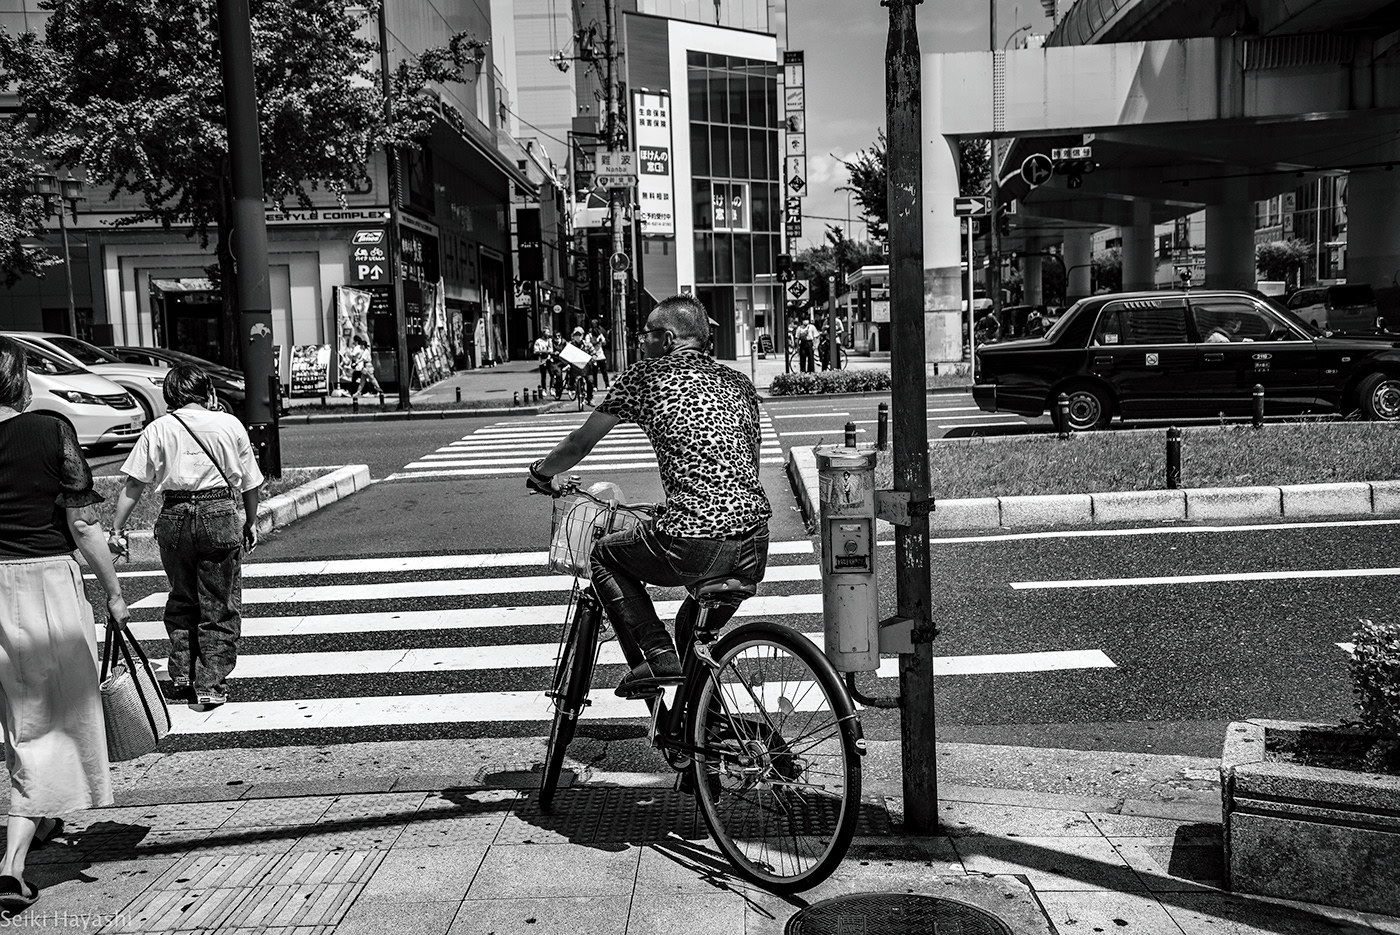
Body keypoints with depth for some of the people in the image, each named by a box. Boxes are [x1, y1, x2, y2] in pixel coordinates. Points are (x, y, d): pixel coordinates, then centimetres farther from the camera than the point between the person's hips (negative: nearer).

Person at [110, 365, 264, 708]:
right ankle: (211, 685, 5)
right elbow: (250, 483, 7)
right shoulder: (230, 425, 3)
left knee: (181, 601, 19)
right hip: (220, 514, -2)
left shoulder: (158, 429, 3)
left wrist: (117, 526, 4)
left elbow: (134, 483, -1)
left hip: (175, 516, 2)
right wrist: (251, 523, 17)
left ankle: (181, 677, 23)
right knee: (220, 607, 6)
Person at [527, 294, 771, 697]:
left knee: (605, 555, 21)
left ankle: (655, 656, 8)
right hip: (756, 549, 6)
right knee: (694, 627, 34)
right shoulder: (739, 382, 20)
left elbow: (580, 444, 14)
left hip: (693, 547, -6)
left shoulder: (645, 376, 5)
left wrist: (541, 471, 34)